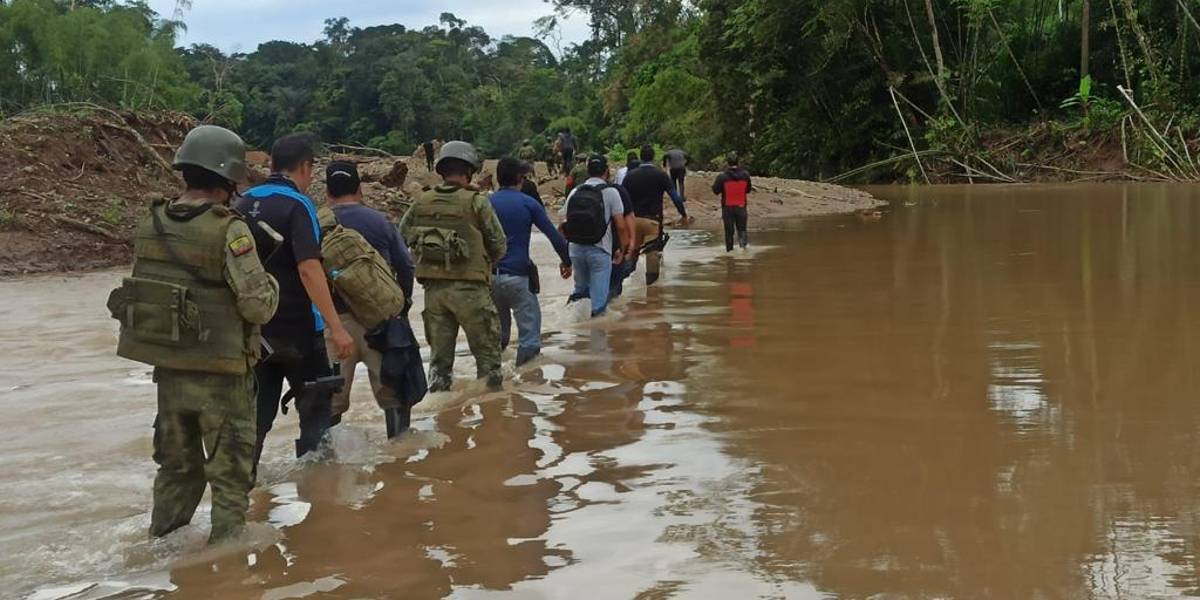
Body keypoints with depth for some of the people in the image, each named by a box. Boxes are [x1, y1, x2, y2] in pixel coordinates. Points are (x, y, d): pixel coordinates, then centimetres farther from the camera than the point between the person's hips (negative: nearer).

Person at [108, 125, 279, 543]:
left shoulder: (150, 225, 3)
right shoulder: (229, 230, -18)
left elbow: (139, 290, 11)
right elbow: (259, 305, -20)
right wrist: (270, 284, 1)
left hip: (168, 369, 7)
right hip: (220, 373, -7)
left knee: (177, 467, 23)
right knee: (230, 475, 7)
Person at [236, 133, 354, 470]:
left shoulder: (244, 204, 8)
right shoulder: (297, 205, -13)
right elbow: (308, 269, -23)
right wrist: (335, 327, -25)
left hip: (253, 326, 6)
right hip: (295, 328, -6)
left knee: (257, 408, 12)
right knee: (317, 405, 8)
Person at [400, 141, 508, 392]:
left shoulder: (421, 203, 4)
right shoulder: (476, 202, -8)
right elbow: (500, 246, -5)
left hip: (433, 288, 4)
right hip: (470, 288, -4)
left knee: (439, 354, 14)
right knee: (487, 352, 6)